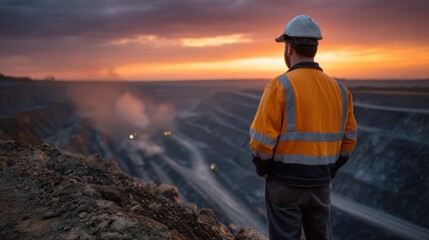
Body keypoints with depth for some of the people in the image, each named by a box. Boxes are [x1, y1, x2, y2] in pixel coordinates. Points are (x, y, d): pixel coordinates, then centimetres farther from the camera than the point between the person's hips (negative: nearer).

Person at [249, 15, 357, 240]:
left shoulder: (279, 86, -15)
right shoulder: (339, 89, 2)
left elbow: (262, 139, -18)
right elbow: (348, 141, 7)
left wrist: (263, 170, 0)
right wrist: (326, 172, 16)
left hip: (284, 182, -5)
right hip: (321, 184, 5)